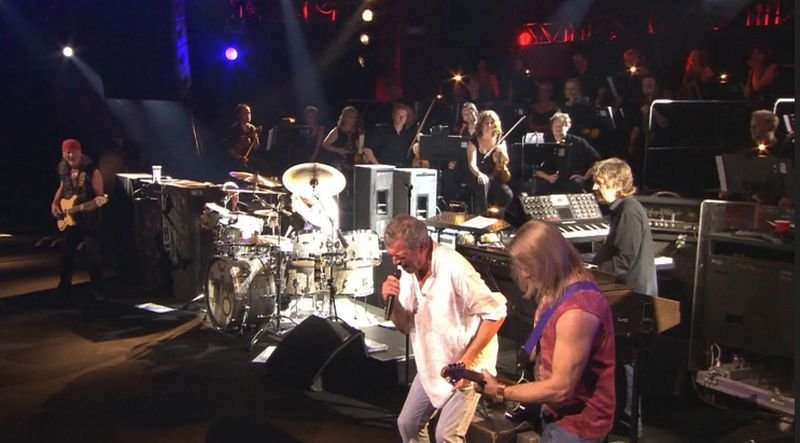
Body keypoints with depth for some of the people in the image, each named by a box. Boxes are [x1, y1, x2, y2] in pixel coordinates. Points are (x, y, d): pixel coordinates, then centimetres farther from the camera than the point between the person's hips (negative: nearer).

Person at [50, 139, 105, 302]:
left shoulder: (92, 171, -13)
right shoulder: (64, 170, 5)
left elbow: (100, 196, -13)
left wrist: (96, 202, -34)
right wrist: (55, 204, 7)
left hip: (89, 220, -6)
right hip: (69, 219, 6)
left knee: (94, 255, -4)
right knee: (67, 255, 12)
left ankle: (97, 291, 8)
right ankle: (64, 290, 24)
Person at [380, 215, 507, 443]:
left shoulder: (454, 268, -27)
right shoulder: (409, 271, -4)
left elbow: (495, 313, -22)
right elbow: (406, 326, 2)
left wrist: (467, 360, -22)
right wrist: (393, 302, -18)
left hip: (466, 366, -7)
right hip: (432, 365, 7)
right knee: (407, 424, 12)